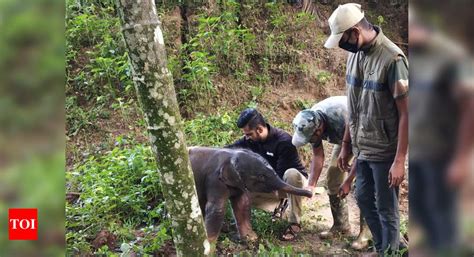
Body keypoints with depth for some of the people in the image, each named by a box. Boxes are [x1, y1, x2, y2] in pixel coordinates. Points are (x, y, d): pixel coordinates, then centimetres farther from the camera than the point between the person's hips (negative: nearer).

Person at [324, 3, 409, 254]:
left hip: (384, 151, -8)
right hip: (362, 148, 8)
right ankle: (381, 249, 39)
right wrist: (346, 145, 13)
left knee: (386, 209, 6)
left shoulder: (392, 59, -20)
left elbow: (405, 113, -19)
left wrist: (399, 161, -20)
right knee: (364, 200, 19)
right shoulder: (355, 54, 3)